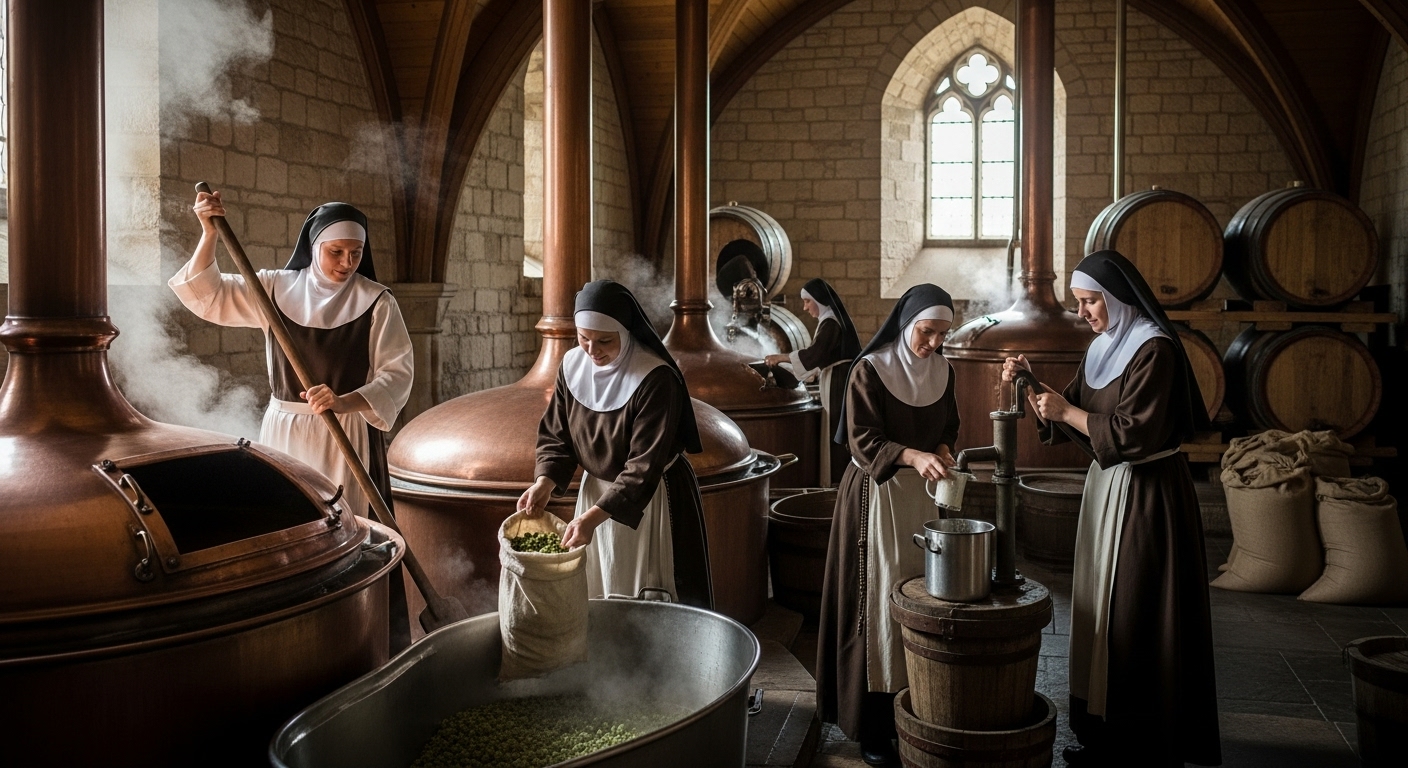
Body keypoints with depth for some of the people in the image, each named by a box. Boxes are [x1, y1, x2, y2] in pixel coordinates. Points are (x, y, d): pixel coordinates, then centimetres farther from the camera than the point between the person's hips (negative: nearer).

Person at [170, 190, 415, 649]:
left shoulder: (376, 303, -5)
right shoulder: (276, 288, 6)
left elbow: (397, 373, -11)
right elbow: (206, 295, 6)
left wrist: (342, 401, -26)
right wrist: (209, 233, -7)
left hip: (347, 438, -3)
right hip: (283, 433, 4)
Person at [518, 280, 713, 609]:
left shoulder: (655, 379, -25)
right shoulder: (572, 366, -7)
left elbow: (644, 465, -27)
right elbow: (555, 435, 2)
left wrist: (594, 515, -34)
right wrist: (545, 481, -16)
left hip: (651, 498, -5)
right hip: (596, 490, 5)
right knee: (596, 599, 16)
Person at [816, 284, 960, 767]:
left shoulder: (941, 371, 6)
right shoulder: (870, 370, -11)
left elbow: (950, 426, 15)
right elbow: (863, 440, -16)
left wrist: (942, 452, -6)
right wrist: (913, 456, -30)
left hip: (924, 496, 5)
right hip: (877, 495, -5)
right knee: (878, 600, -4)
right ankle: (872, 723, 4)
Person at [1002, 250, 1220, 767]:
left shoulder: (1154, 350, -16)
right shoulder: (1103, 348, 11)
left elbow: (1133, 433, -21)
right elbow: (1071, 408, 13)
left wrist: (1068, 411, -15)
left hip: (1145, 496, -9)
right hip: (1107, 486, 9)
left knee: (1134, 618, -1)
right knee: (1101, 609, 13)